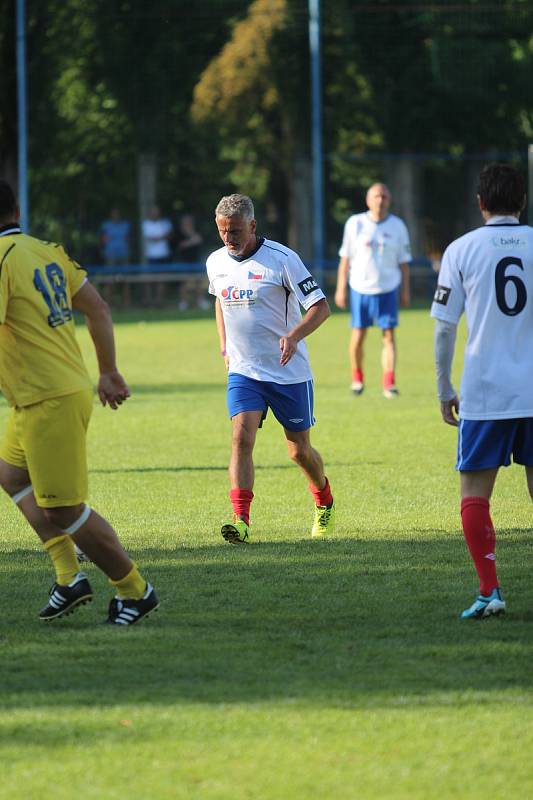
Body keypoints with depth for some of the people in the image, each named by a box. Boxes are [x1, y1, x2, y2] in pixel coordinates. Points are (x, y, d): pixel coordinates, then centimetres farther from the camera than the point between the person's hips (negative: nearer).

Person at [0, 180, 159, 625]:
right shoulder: (47, 251, 10)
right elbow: (98, 308, 15)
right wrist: (108, 371, 24)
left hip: (48, 401, -10)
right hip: (72, 386, 10)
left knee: (63, 509, -4)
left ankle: (135, 590, 6)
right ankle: (68, 578, 17)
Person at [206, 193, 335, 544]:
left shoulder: (281, 259, -15)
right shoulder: (217, 262, 2)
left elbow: (320, 307, -15)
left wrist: (294, 336, -31)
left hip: (289, 372, -3)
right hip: (243, 371, 3)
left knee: (300, 450, 8)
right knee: (242, 437, -19)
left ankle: (324, 501, 38)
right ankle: (241, 521, -26)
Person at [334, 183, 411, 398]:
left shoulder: (397, 226, 3)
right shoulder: (355, 223, 0)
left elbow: (403, 261, 8)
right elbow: (345, 258, 4)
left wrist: (405, 291, 5)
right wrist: (341, 289, 2)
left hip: (387, 289, 0)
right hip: (360, 288, 0)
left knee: (389, 335, -6)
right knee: (358, 334, 3)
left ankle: (389, 383, -8)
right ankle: (357, 377, 24)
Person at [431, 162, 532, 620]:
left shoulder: (462, 250, -2)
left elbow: (444, 327, 0)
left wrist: (445, 390, 10)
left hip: (484, 393, -2)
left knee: (475, 493, 5)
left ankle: (490, 590, -6)